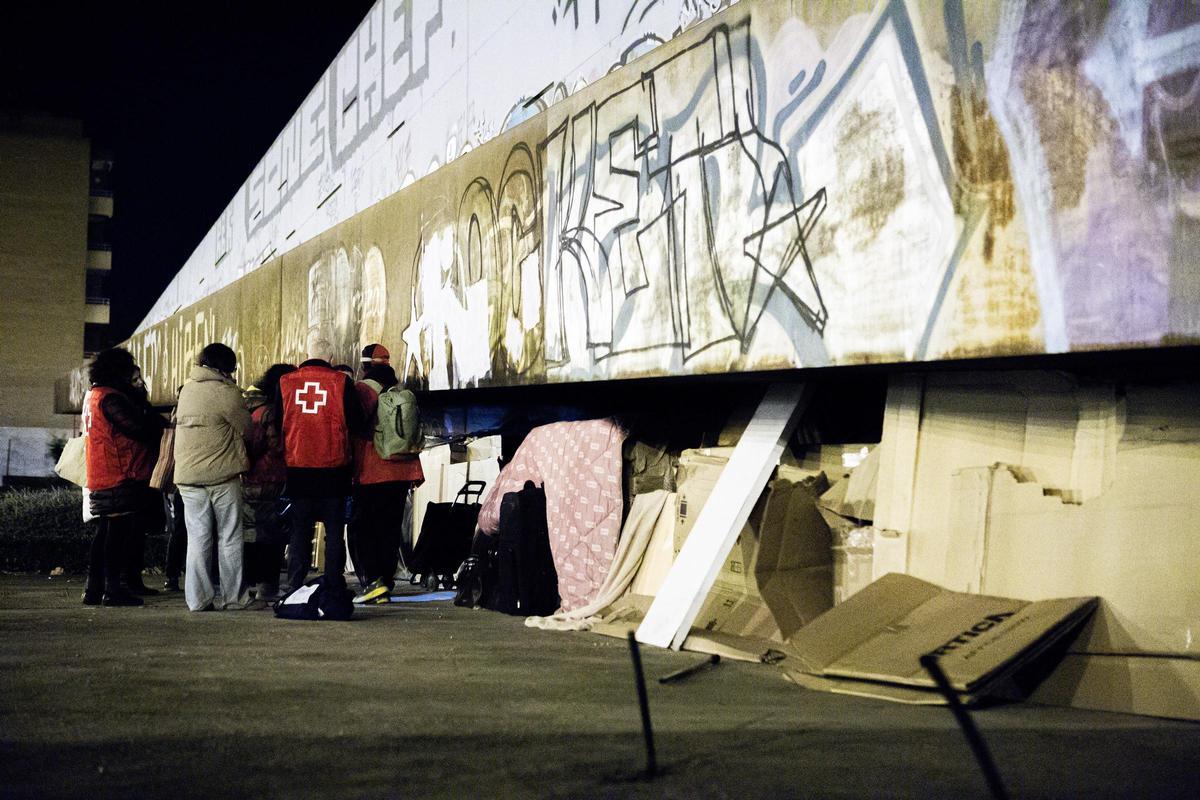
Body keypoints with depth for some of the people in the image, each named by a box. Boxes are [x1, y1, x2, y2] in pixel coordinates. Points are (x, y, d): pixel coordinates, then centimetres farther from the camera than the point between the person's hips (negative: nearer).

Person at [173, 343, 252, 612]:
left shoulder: (186, 390, 10)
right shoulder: (226, 393, -11)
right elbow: (246, 428, -5)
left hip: (187, 476, 5)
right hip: (222, 476, -5)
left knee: (197, 539, 8)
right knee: (230, 539, 5)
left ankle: (198, 598, 6)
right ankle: (233, 597, 9)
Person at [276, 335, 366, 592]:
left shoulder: (286, 382, 1)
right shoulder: (341, 382, -6)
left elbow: (277, 424, 8)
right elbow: (356, 424, -3)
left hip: (297, 466, 2)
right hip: (334, 466, -2)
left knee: (299, 530, 8)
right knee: (334, 530, 5)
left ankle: (296, 588, 6)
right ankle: (334, 587, 3)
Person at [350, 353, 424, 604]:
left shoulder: (362, 389, -5)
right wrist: (416, 471, 15)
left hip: (371, 473, -6)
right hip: (401, 473, 6)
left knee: (360, 529, 1)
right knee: (389, 530, 10)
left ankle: (372, 581, -13)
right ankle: (385, 587, 11)